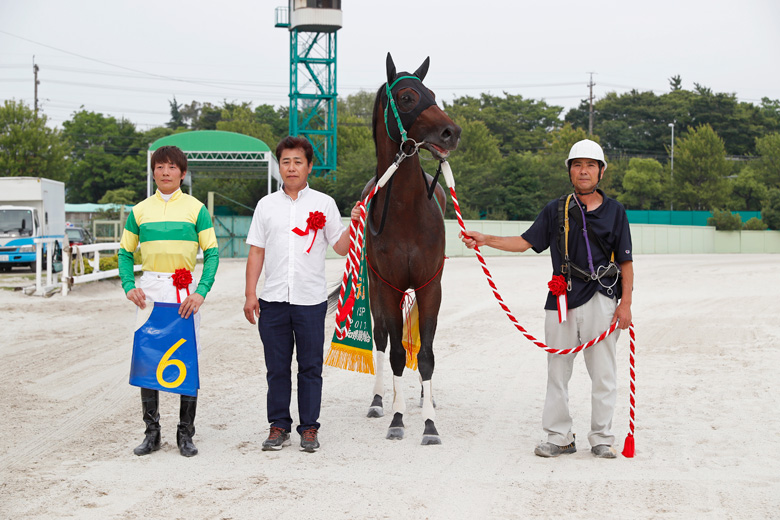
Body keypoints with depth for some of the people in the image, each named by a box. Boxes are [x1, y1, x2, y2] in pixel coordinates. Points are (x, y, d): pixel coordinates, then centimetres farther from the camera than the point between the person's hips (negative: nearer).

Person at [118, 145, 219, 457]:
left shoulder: (196, 208, 3)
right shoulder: (140, 211, 10)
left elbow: (212, 253, -1)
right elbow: (125, 253, 14)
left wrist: (201, 292, -14)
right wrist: (129, 286, -4)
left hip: (185, 291, -2)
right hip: (150, 289, 2)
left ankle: (185, 434, 9)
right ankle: (152, 432, 11)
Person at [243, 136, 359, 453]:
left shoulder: (324, 204, 4)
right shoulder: (267, 205, 8)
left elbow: (341, 248, 5)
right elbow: (256, 252, 9)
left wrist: (354, 225, -13)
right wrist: (250, 294, 3)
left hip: (311, 299, -1)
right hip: (273, 299, 1)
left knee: (310, 367, 4)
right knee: (277, 367, 7)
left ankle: (309, 428, 13)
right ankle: (279, 427, 17)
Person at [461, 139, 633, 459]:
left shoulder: (615, 211, 5)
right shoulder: (556, 210, 8)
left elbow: (626, 262, 5)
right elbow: (525, 242, 8)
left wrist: (626, 303, -4)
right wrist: (485, 240, -5)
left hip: (601, 300, -2)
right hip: (562, 299, 2)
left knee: (603, 374, 3)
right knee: (557, 372, 6)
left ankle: (602, 438, 14)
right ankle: (559, 437, 17)